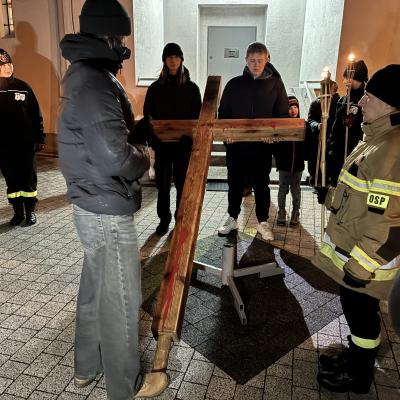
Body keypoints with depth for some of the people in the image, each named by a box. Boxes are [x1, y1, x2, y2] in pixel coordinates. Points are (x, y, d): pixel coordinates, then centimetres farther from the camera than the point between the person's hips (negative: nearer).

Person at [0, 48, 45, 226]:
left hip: (26, 143, -1)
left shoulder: (23, 87, 2)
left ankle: (30, 211, 17)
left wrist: (39, 138, 0)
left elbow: (36, 114, 4)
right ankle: (18, 212, 19)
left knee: (29, 178, 5)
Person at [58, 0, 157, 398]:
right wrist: (142, 160, -10)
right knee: (121, 301, 6)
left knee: (94, 288, 23)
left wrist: (150, 126, 9)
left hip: (92, 206, 10)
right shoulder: (93, 83, -21)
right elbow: (115, 156, -30)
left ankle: (87, 367, 43)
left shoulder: (86, 76, 12)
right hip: (108, 212, -10)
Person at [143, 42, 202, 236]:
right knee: (162, 184, 7)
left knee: (183, 183, 6)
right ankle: (164, 218, 24)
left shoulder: (191, 87, 1)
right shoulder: (155, 87, 3)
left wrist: (194, 139, -7)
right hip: (162, 144, 1)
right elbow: (148, 115, 6)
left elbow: (197, 116, 3)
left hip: (185, 144, -1)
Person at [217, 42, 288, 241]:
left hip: (263, 145, -1)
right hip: (236, 144, 1)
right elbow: (223, 112, 7)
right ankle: (232, 219, 28)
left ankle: (263, 222, 24)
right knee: (235, 183, 11)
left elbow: (282, 114, 3)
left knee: (261, 184, 9)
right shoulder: (235, 84, 3)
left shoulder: (275, 84, 1)